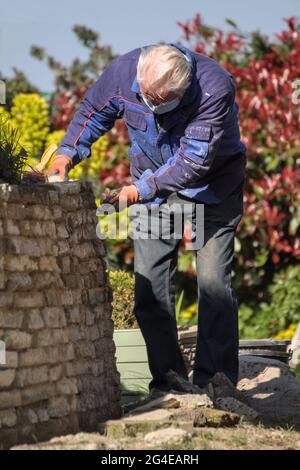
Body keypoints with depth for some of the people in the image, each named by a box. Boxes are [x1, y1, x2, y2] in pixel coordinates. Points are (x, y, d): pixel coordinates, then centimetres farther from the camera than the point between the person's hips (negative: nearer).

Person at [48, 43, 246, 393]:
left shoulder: (215, 88, -33)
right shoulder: (124, 70, -20)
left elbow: (195, 160, -31)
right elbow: (93, 111, 1)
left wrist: (144, 189, -34)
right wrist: (68, 151, -13)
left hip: (211, 184, -3)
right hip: (153, 187, 4)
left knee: (213, 282, -11)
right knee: (150, 284, -3)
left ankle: (214, 381, -3)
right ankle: (168, 381, 4)